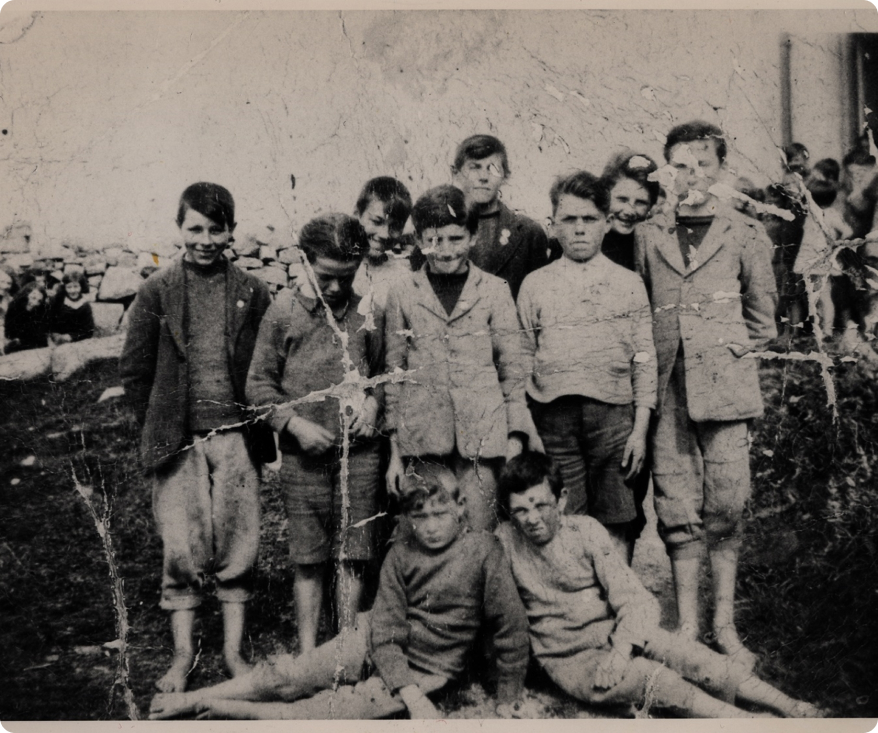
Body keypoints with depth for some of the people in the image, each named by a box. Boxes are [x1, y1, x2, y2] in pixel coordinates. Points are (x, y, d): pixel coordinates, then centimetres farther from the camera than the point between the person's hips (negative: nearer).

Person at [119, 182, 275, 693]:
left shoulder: (253, 294, 3)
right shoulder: (157, 292, 2)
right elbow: (134, 369, 5)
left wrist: (258, 428, 1)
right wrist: (160, 426, 4)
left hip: (237, 437, 1)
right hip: (179, 441, 0)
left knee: (239, 545, 5)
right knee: (182, 547, 3)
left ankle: (234, 650, 19)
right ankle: (184, 652, 17)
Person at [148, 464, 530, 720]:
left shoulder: (483, 550, -14)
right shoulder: (400, 555, -5)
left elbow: (511, 625, -11)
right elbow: (386, 630, -11)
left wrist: (507, 702, -8)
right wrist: (414, 698, -23)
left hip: (426, 672, -3)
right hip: (374, 641, 3)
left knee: (334, 711, -20)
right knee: (285, 674, -12)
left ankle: (222, 708, -8)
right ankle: (190, 700, 3)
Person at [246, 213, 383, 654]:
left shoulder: (367, 313, 6)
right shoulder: (284, 311, 0)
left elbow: (383, 370, 19)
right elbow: (259, 383, 2)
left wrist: (373, 402, -1)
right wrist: (295, 423, -9)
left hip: (359, 452, 1)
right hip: (303, 455, -1)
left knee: (352, 556, 6)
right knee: (308, 560, 6)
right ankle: (308, 654, 17)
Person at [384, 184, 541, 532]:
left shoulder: (494, 291, 5)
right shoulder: (403, 292, 7)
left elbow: (513, 370, 7)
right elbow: (393, 372, 10)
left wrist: (516, 440, -1)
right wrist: (395, 450, 7)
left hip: (482, 438, -1)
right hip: (422, 440, 1)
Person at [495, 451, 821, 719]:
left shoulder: (585, 531, -4)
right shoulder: (504, 541, -5)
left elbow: (635, 600, -8)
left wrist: (620, 651, -23)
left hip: (616, 633, 3)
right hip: (569, 657, -2)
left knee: (703, 663, -19)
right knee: (655, 680, -28)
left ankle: (793, 710, -16)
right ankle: (748, 721, -30)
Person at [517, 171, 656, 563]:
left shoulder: (629, 283, 12)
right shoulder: (534, 285, 11)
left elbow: (644, 360, 8)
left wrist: (640, 429, 0)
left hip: (615, 414, 0)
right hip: (554, 415, 0)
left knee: (617, 528, 1)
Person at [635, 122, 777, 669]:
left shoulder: (745, 234, 5)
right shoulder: (649, 236, 11)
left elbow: (762, 318, 13)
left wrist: (730, 353, 7)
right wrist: (654, 366, 11)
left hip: (724, 384, -2)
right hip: (668, 387, 2)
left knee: (726, 503, -2)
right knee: (677, 507, 3)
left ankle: (725, 625, 10)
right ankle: (687, 628, 12)